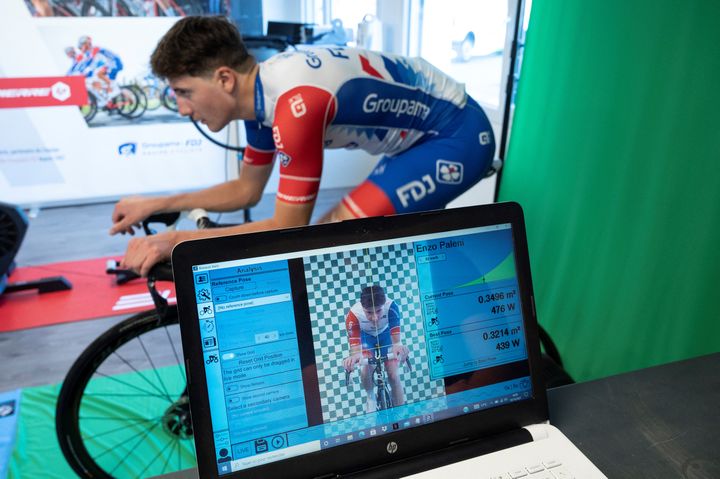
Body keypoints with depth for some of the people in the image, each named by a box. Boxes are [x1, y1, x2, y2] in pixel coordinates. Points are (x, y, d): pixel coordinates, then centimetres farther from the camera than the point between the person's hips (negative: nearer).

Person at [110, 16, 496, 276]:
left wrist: (177, 240, -21)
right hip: (425, 134, 9)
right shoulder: (263, 89, -1)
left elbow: (288, 229, -24)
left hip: (459, 137, -9)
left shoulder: (296, 102, -31)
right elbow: (247, 189, 11)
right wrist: (155, 205, 6)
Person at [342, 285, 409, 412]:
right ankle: (370, 397, 12)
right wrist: (355, 356, -64)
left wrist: (398, 346, -63)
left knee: (393, 374, -8)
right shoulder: (353, 314, -38)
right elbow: (356, 349, -41)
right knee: (366, 370, -20)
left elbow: (396, 341, -40)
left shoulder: (391, 307, -39)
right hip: (365, 335, 0)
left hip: (385, 334, 0)